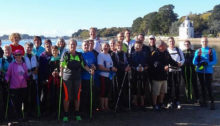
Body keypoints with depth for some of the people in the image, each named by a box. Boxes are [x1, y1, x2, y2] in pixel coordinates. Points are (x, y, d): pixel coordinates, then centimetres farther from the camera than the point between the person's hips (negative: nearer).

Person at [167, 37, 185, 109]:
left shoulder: (178, 50, 12)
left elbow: (183, 59, 12)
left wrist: (180, 63, -9)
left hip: (178, 70, 3)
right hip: (169, 70, -3)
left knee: (177, 86, 8)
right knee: (170, 87, 0)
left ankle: (177, 102, 16)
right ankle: (170, 102, 9)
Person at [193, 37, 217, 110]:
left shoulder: (212, 51, 1)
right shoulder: (198, 51, 8)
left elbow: (215, 61, -6)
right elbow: (194, 61, 1)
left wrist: (207, 63, -22)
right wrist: (199, 63, -21)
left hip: (208, 71, -3)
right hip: (200, 71, 3)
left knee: (208, 86, -10)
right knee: (202, 86, 11)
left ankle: (212, 102, -2)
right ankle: (204, 101, 22)